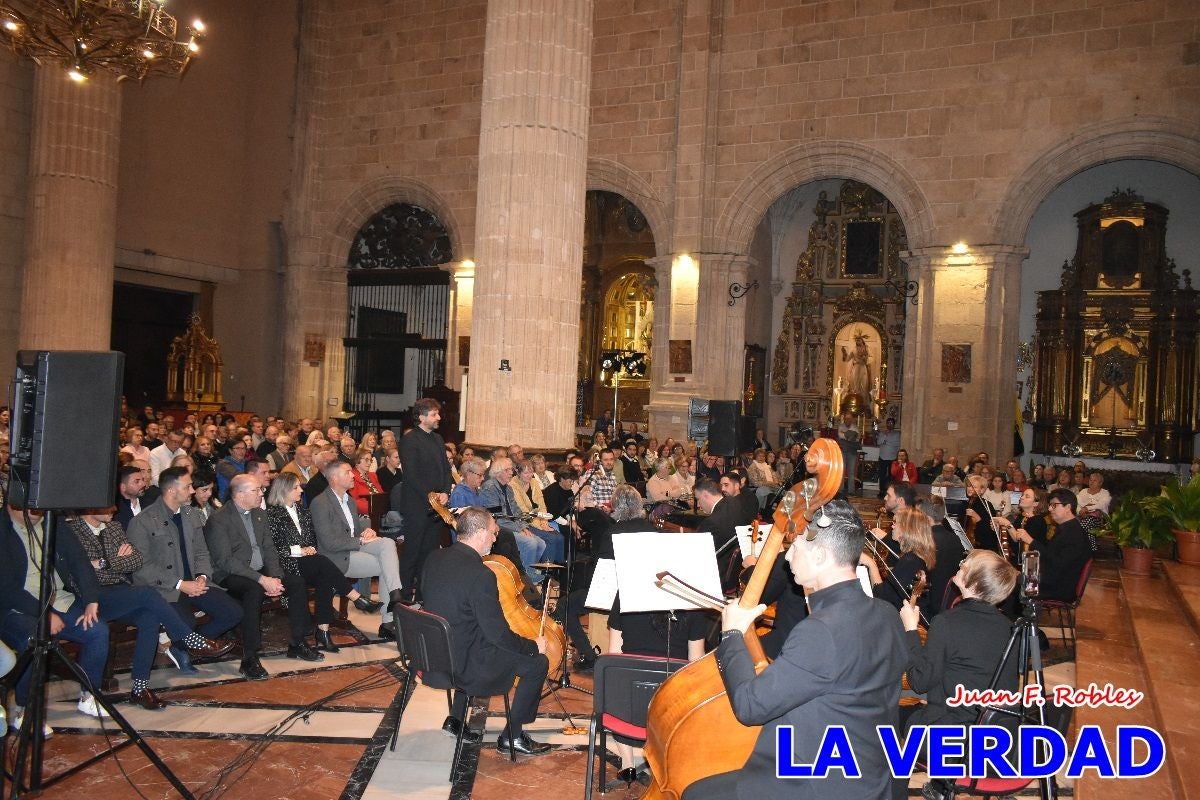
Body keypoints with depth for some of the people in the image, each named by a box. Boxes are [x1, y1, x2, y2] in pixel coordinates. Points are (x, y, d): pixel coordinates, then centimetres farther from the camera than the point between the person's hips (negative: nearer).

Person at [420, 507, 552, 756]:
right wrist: (533, 646, -5)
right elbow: (499, 634, -21)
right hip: (463, 665, -8)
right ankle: (512, 736, 14)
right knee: (537, 663, 4)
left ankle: (455, 719, 31)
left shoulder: (433, 559, -2)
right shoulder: (481, 575, -26)